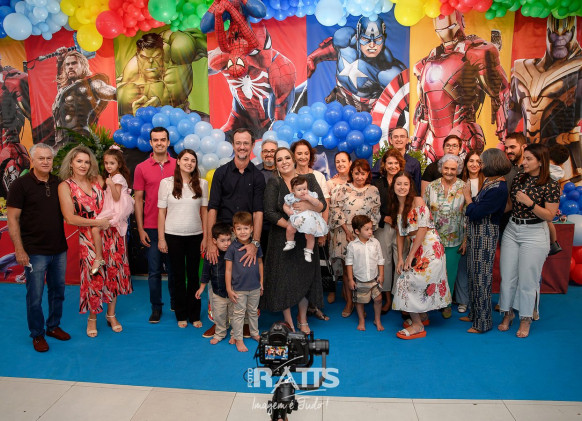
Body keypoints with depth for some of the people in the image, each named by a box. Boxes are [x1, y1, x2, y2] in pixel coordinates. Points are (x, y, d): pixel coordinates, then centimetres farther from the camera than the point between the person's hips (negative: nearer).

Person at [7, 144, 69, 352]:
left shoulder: (58, 183, 5)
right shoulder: (21, 184, -7)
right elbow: (12, 218, -9)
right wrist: (19, 249, -14)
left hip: (59, 249, 5)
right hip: (35, 251, -4)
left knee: (58, 291, 15)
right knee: (35, 296, 5)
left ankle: (53, 326, 32)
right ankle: (37, 334, 22)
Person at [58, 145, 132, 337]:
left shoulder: (98, 180, 5)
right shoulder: (65, 186, -4)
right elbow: (70, 218, -13)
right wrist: (98, 222, -14)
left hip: (112, 234, 3)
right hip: (89, 239, -3)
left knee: (114, 273, 10)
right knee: (94, 278, 4)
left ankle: (111, 314, 29)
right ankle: (92, 317, 28)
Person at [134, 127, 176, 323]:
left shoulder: (177, 165, 2)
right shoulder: (141, 168, 2)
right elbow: (138, 200, 4)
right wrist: (140, 229, -1)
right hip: (151, 228, 0)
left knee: (174, 269, 11)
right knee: (154, 270, 6)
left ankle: (176, 304, 27)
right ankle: (156, 307, 20)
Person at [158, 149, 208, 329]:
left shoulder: (202, 183, 2)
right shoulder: (167, 183, -2)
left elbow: (204, 211, 4)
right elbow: (161, 211, 0)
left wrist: (205, 237, 1)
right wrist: (161, 238, -2)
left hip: (195, 236, 1)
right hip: (173, 236, -1)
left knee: (193, 275, 7)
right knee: (178, 275, 9)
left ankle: (194, 315, 21)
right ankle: (181, 315, 23)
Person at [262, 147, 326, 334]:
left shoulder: (309, 179, 4)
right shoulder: (273, 183, -2)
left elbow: (323, 205, -2)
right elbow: (270, 213, -11)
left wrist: (309, 206, -22)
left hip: (306, 237, 2)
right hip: (282, 239, -2)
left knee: (305, 276, 8)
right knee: (285, 278, 3)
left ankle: (303, 320, 29)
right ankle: (289, 323, 21)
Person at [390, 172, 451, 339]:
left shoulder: (417, 201, -13)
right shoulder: (396, 206, 10)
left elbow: (423, 229, -16)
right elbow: (400, 234, 12)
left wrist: (410, 256, -13)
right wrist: (400, 258, 4)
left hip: (430, 247, -7)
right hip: (416, 248, 7)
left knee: (408, 280, -9)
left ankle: (417, 326, 3)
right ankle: (423, 317, 31)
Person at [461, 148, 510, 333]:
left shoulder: (498, 189, -22)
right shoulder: (489, 182, 8)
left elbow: (475, 213, -22)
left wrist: (467, 196, -9)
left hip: (485, 236, -9)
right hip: (476, 235, 9)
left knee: (481, 278, 1)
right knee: (474, 275, 18)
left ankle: (483, 322, 16)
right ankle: (475, 313, 34)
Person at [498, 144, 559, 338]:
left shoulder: (551, 185, -10)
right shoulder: (519, 178, 4)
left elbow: (550, 215, -13)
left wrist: (530, 203, -23)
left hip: (534, 234, -5)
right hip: (511, 230, 5)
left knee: (527, 278, 3)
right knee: (507, 276, 8)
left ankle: (525, 319, 20)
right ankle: (508, 313, 25)